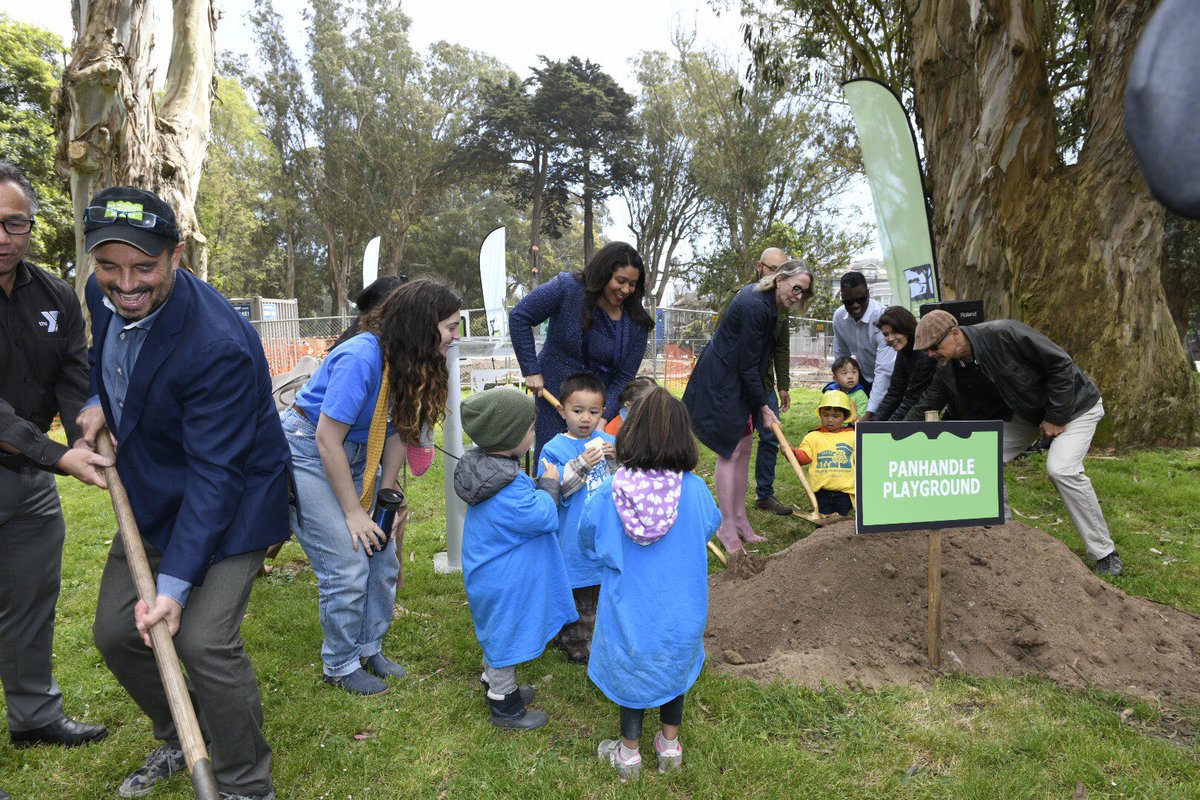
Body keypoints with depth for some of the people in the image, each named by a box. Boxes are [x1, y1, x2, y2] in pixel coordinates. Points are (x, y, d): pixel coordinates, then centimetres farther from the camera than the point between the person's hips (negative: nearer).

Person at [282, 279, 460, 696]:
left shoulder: (412, 364, -6)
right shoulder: (361, 359, -31)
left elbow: (397, 432, 0)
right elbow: (328, 441, -26)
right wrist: (354, 512, -18)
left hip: (356, 454, 8)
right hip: (307, 452, -8)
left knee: (384, 552, 7)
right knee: (347, 565, -7)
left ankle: (369, 647, 27)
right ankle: (340, 666, 15)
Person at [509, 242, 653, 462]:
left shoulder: (636, 323, -5)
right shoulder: (567, 288, -13)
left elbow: (623, 378, -4)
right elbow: (519, 317, -9)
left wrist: (603, 419, -17)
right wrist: (531, 370, -11)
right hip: (554, 395, -2)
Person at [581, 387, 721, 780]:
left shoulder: (610, 493, -22)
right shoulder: (694, 490, -21)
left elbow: (588, 537, -4)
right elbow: (711, 526, 0)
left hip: (629, 610, -1)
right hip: (679, 611, 1)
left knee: (631, 669, 20)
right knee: (674, 665, 25)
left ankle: (629, 754, 39)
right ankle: (670, 745, 43)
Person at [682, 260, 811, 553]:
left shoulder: (766, 301, 6)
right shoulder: (755, 307, -25)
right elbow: (748, 364, -22)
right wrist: (764, 407, -14)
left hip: (739, 382, 10)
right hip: (719, 381, -10)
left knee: (743, 449, 11)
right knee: (730, 451, -7)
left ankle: (740, 520, 20)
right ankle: (727, 527, 2)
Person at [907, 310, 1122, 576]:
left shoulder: (1003, 334, -32)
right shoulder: (949, 371, -12)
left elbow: (1060, 364, -25)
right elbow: (922, 409, -4)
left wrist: (1055, 417, -20)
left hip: (1071, 403, -7)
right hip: (1026, 412, 7)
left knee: (1061, 469, -25)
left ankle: (1104, 554, -8)